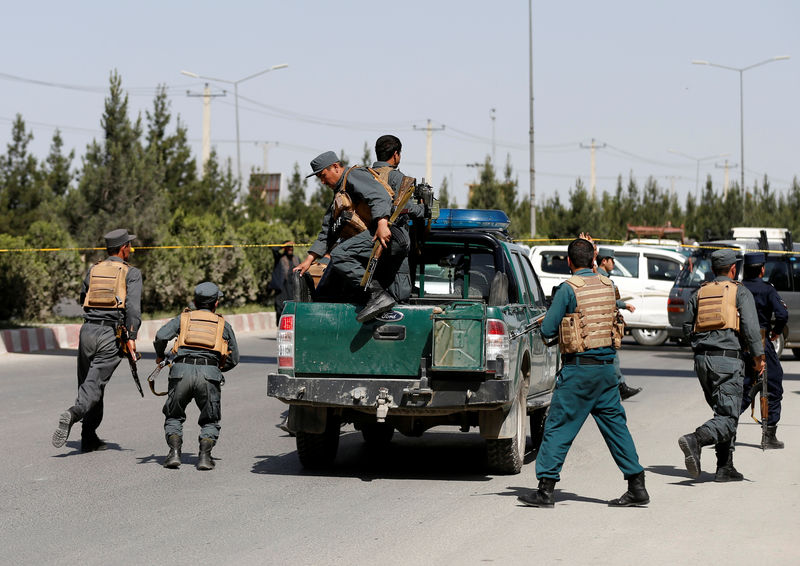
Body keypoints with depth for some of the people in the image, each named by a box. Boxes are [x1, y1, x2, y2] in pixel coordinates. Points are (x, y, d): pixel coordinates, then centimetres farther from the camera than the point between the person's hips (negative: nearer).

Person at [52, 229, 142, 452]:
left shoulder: (94, 270, 15)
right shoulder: (131, 273, 1)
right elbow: (134, 306, -12)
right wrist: (131, 338, -16)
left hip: (88, 330, 4)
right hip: (111, 334, -4)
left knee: (87, 381, 13)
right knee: (94, 384, -7)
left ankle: (90, 439, 12)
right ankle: (72, 414, -34)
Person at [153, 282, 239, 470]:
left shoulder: (183, 318, 21)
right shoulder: (223, 324, 24)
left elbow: (161, 336, 4)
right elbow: (233, 359, 22)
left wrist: (160, 356, 22)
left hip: (182, 370, 0)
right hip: (209, 373, 0)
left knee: (174, 417, 18)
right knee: (210, 422, 15)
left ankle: (174, 451, -4)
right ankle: (205, 454, -9)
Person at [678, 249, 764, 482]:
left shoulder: (699, 293, 15)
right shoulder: (740, 292, 1)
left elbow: (687, 329, 12)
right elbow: (750, 326, -10)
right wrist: (758, 355, -3)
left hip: (702, 359, 6)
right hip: (727, 359, -6)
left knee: (724, 412, 15)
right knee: (728, 417, -8)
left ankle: (725, 468, 10)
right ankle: (695, 440, -34)